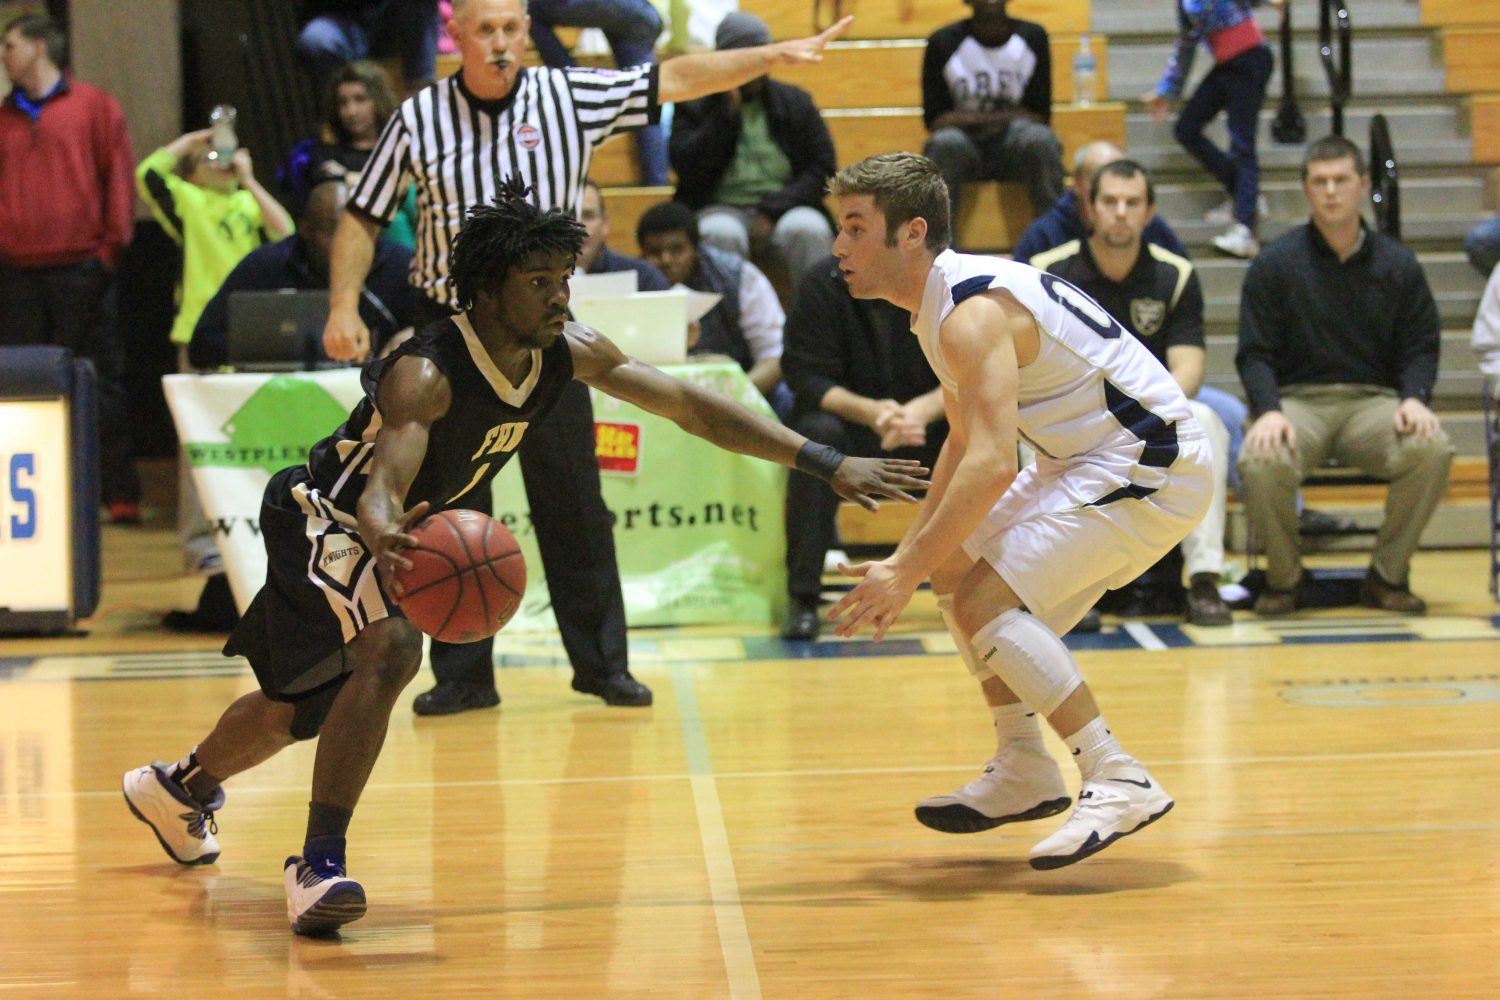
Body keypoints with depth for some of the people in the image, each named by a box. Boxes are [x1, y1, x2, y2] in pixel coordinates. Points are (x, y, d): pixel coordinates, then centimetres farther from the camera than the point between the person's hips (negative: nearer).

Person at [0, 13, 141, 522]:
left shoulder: (94, 106, 4)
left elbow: (118, 177, 1)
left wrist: (112, 246, -6)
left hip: (81, 268, -4)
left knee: (100, 383, -2)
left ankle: (120, 494, 0)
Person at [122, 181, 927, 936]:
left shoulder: (567, 353, -15)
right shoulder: (425, 374, -35)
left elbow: (692, 408, -11)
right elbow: (380, 490, -48)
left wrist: (829, 465, -15)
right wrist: (387, 541, -73)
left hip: (379, 534, 8)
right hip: (323, 519, -8)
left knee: (300, 707, 23)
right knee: (391, 649, -35)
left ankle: (178, 788, 52)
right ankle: (318, 864, -29)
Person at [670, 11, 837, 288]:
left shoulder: (795, 102, 13)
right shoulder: (693, 107, 9)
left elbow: (823, 168, 5)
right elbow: (687, 168, -6)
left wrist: (772, 211, -9)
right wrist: (728, 111, -6)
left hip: (783, 210, 1)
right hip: (722, 211, -1)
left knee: (808, 229, -33)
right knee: (719, 234, -36)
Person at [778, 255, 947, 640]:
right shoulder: (822, 286, -11)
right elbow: (804, 375, -17)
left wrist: (924, 409, -34)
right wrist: (869, 411, -36)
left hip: (927, 424, 1)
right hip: (850, 417, -1)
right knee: (818, 433, -35)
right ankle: (802, 597, -28)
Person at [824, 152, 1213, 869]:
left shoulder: (972, 313, -22)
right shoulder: (942, 304, 11)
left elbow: (994, 464, -32)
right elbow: (964, 444, 22)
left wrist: (907, 572, -30)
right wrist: (910, 558, 16)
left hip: (1151, 466, -11)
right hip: (1096, 461, 11)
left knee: (984, 600, -19)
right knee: (955, 567, 17)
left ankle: (1119, 783, -19)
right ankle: (1024, 772, 21)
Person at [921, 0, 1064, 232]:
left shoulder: (1032, 37, 2)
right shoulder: (944, 42, -2)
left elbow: (1041, 115, 0)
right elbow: (935, 119, -5)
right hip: (967, 144, -1)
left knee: (1040, 139, -32)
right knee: (946, 143, -34)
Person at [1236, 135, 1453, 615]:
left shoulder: (1398, 265, 9)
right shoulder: (1274, 265, 4)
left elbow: (1421, 346, 9)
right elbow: (1254, 354, 0)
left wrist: (1414, 398, -13)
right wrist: (1269, 410, -19)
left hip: (1373, 400, 1)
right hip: (1298, 398, -1)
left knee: (1432, 450, -31)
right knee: (1261, 461, -35)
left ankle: (1388, 575, -8)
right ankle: (1283, 579, -6)